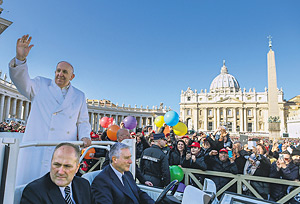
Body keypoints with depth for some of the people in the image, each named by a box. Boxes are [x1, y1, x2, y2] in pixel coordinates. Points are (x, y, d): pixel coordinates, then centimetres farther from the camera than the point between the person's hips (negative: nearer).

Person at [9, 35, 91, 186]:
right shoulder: (40, 85, 14)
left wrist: (84, 136, -2)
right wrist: (20, 59, -19)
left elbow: (83, 122, 17)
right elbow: (22, 81, -3)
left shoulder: (79, 96, 16)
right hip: (35, 149, -1)